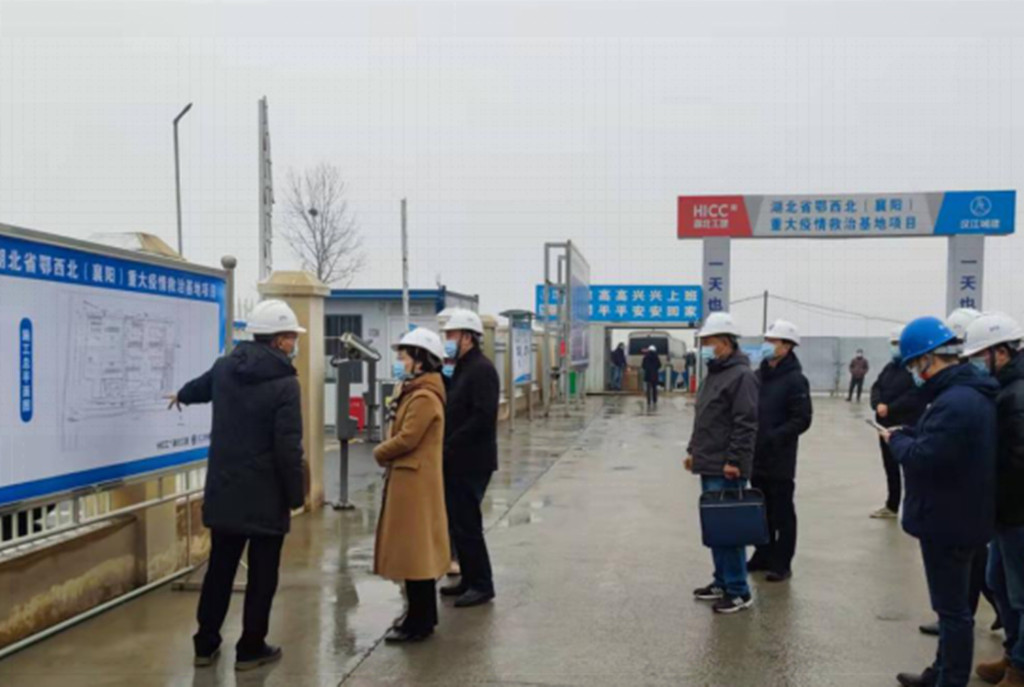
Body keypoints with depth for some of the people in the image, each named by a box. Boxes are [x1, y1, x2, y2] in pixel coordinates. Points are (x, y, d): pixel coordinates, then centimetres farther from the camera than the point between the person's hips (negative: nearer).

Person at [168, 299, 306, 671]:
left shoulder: (224, 367, 4)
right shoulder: (285, 383, -17)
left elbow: (201, 386, 29)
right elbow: (288, 449, -20)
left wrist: (182, 396, 52)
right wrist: (295, 495, -9)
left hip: (224, 490, 6)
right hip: (266, 496, -6)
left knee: (219, 569, 17)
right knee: (262, 575, 8)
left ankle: (205, 644, 26)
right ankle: (251, 648, 16)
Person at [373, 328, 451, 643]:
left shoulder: (424, 397, -18)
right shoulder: (416, 392, 15)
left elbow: (406, 439, -21)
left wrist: (379, 453, -5)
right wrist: (387, 454, 3)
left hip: (415, 482, -11)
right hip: (408, 479, 11)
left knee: (414, 550, -4)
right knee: (415, 550, 16)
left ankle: (419, 623, 4)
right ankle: (423, 615, 25)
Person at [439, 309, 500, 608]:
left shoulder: (481, 369, -15)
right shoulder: (462, 368, 15)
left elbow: (482, 417, -24)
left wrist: (449, 446, -20)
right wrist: (446, 447, 4)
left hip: (471, 462, -10)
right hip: (457, 461, 10)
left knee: (466, 524, -3)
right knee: (459, 522, 15)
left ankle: (482, 585, 9)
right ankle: (470, 579, 26)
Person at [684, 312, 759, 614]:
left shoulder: (741, 375, -15)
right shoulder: (714, 373, 16)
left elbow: (746, 424, -20)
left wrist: (734, 461, -22)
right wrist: (693, 450, 20)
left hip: (726, 469, -10)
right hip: (709, 465, 10)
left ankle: (738, 592, 5)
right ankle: (722, 582, 26)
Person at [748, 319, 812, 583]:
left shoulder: (795, 379, -11)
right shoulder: (759, 375, 11)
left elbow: (802, 420, -16)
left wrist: (773, 437, -22)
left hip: (780, 459, -7)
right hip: (756, 457, 7)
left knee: (782, 513, 4)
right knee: (761, 510, 15)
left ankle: (781, 563, 13)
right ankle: (764, 555, 28)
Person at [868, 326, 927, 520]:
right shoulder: (889, 367, 17)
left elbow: (914, 396, -20)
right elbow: (876, 388, 9)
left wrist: (890, 408, -21)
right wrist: (878, 404, -12)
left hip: (907, 427, -8)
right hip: (886, 426, 8)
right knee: (890, 467, 16)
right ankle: (891, 507, 28)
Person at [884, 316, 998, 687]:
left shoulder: (954, 403, -27)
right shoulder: (971, 391, 8)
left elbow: (921, 459, -28)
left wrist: (897, 439, -10)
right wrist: (908, 434, 2)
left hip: (948, 520, -11)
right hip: (959, 515, 11)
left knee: (952, 607, 2)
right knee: (952, 602, 22)